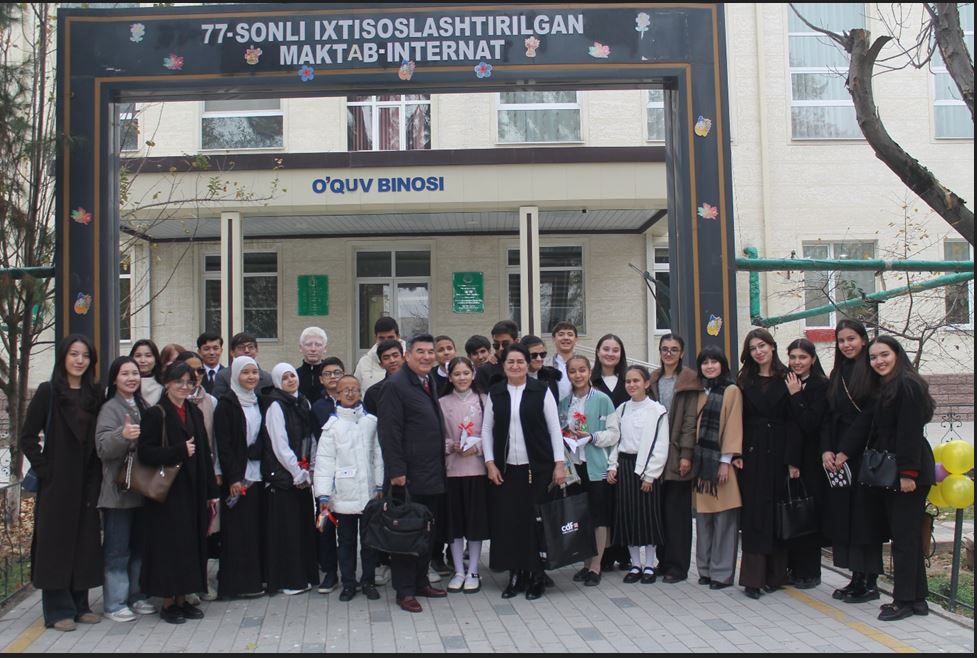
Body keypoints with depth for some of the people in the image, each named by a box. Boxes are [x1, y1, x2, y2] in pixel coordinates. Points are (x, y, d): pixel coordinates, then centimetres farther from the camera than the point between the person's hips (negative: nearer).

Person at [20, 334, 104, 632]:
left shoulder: (93, 395, 9)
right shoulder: (48, 392, -4)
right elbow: (27, 437, -6)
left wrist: (96, 474, 2)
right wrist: (45, 469, -11)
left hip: (86, 484, 4)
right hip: (56, 484, -4)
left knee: (85, 543, 8)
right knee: (56, 542, 1)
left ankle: (80, 605, 20)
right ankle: (58, 610, 10)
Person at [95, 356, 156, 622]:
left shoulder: (142, 407, 13)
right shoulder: (110, 408, -8)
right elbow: (102, 447, -22)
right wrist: (123, 435, -38)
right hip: (117, 490, -7)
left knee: (140, 546, 13)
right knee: (118, 549, -2)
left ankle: (137, 596, 23)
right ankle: (115, 603, 5)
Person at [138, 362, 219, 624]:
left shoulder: (195, 413, 13)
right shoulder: (155, 415, -6)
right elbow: (145, 453, -14)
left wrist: (211, 492, 11)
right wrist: (180, 451, -21)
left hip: (193, 493, 6)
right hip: (168, 492, -6)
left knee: (192, 542, 8)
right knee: (170, 544, -2)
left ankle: (182, 598, 18)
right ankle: (168, 602, 9)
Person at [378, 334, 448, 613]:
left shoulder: (429, 383, 15)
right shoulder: (395, 385, -11)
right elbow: (389, 432, -15)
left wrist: (441, 463, 15)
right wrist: (396, 471, -19)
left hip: (432, 474, 8)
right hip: (409, 475, -8)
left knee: (429, 532, 13)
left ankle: (421, 582, 25)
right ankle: (404, 591, 9)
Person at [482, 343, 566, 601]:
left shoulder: (541, 391, -1)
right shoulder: (495, 393, 6)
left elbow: (554, 428, -1)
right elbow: (487, 429, 8)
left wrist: (559, 463, -7)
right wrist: (490, 463, -1)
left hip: (537, 468, -2)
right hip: (505, 469, 2)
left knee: (535, 521, 0)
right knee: (508, 521, 2)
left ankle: (536, 575, 13)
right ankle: (516, 575, 14)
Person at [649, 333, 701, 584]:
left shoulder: (689, 381, -2)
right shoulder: (653, 380, 13)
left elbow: (690, 420, -8)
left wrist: (686, 454, -13)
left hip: (678, 454, -5)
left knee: (677, 511, -2)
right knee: (659, 509, 8)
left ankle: (677, 566, 6)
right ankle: (663, 560, 18)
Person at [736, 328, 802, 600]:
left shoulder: (786, 379, 0)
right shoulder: (744, 382, 8)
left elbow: (793, 422, -4)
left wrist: (793, 461, -10)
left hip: (778, 453, -1)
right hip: (752, 454, 1)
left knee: (778, 512, 5)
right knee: (754, 513, -1)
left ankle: (775, 574, 15)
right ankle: (754, 577, 1)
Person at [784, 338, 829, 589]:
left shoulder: (821, 386, -7)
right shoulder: (786, 384, 9)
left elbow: (810, 424, -16)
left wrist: (796, 395, -14)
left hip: (810, 459, -5)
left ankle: (809, 572, 10)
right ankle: (792, 568, 19)